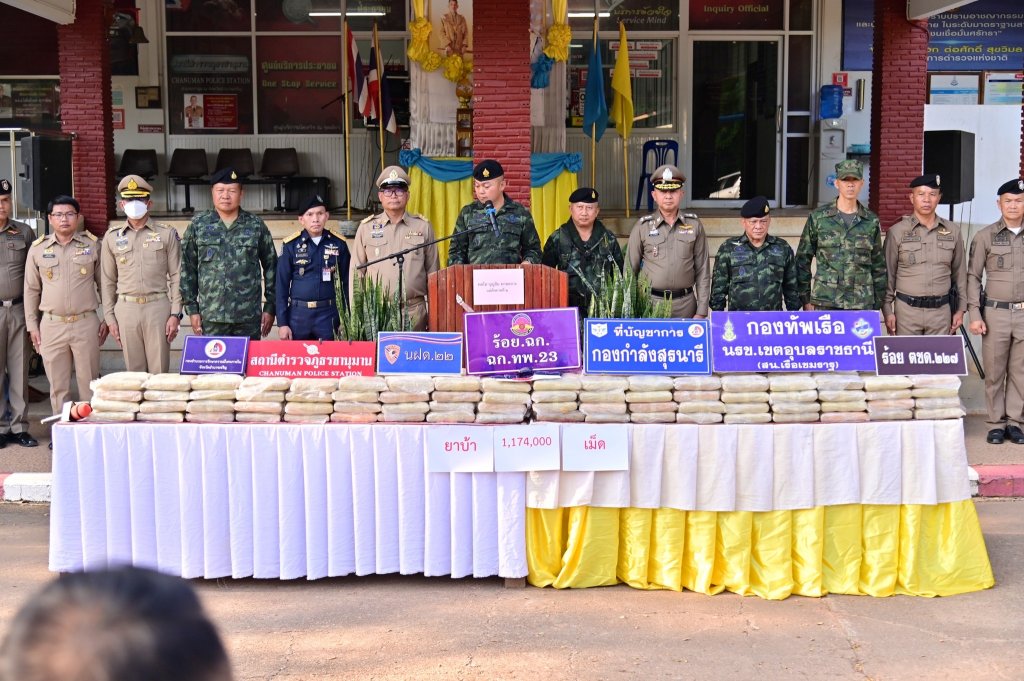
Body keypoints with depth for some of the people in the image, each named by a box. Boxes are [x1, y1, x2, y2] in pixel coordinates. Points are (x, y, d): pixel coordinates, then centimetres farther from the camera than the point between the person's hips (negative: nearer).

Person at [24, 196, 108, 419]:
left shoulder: (92, 245, 3)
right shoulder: (38, 248, 5)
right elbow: (31, 290, 10)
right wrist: (32, 325, 7)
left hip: (86, 323, -1)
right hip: (51, 325, 1)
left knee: (90, 384, 4)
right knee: (58, 386, 7)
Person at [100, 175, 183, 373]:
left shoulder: (167, 234, 4)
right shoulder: (112, 237, 9)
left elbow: (176, 276, 3)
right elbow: (107, 281, 12)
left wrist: (175, 314, -4)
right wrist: (110, 317, 6)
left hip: (158, 307, -2)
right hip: (126, 309, 2)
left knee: (159, 371, -1)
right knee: (133, 371, 6)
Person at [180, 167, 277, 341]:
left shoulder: (256, 226, 4)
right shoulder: (197, 225, 5)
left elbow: (271, 266, 8)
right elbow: (187, 269, 7)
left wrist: (270, 307, 4)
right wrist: (192, 308, 2)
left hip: (249, 317, 0)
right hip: (211, 317, 0)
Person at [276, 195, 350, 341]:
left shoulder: (338, 244, 1)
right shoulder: (291, 245, -2)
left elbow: (346, 283, 6)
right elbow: (282, 285, 1)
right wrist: (282, 322, -3)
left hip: (328, 315, 0)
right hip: (297, 314, 0)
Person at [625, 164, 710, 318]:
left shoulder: (695, 225, 5)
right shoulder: (642, 227, 3)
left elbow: (702, 271, 6)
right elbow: (630, 271, 6)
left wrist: (701, 312, 1)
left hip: (685, 304, 1)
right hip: (651, 302, -1)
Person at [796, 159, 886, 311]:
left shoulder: (871, 221, 7)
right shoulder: (818, 217, 2)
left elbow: (878, 266, 12)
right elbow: (803, 260, 5)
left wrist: (878, 303, 9)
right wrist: (805, 300, 2)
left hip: (863, 304, 2)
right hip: (825, 304, -1)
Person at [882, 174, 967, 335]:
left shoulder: (952, 231, 7)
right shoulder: (897, 232, -1)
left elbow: (960, 273, 12)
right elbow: (887, 274, 1)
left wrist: (961, 308, 9)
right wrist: (887, 310, -3)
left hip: (941, 311, 2)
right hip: (907, 310, -2)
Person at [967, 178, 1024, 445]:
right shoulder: (985, 236, 0)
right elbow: (973, 276, 1)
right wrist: (974, 314, -5)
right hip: (995, 313, -1)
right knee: (994, 371, 3)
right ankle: (996, 423, 12)